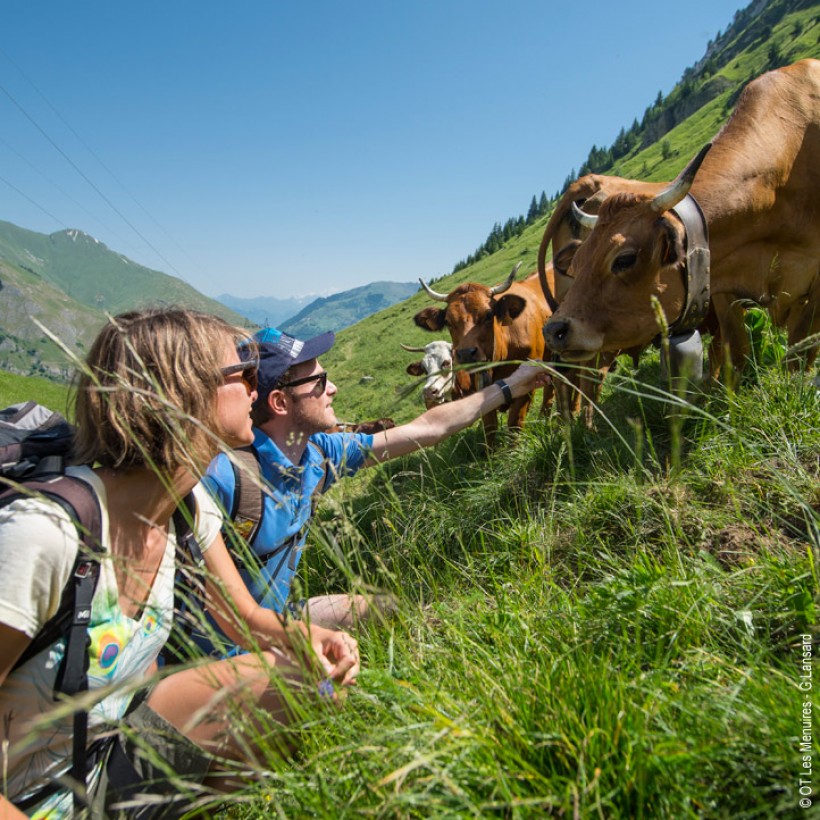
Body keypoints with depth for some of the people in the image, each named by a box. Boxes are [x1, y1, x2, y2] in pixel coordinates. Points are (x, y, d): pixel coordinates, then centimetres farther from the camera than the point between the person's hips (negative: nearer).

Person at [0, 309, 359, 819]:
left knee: (318, 668, -6)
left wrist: (306, 637, -16)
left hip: (123, 731, 6)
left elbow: (243, 616, 3)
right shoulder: (43, 531, -30)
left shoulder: (191, 507, -7)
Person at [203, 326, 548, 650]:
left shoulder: (318, 453, -6)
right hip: (225, 647, -7)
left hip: (278, 613, 7)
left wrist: (509, 387, 9)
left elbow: (428, 428, 2)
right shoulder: (222, 474, -29)